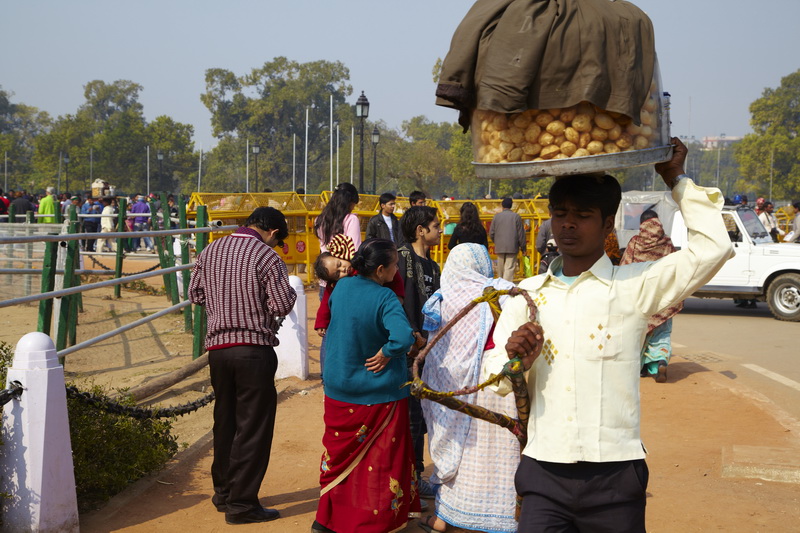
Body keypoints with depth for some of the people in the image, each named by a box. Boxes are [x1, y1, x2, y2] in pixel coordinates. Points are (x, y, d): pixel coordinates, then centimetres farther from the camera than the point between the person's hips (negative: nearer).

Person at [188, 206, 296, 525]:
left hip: (217, 347, 6)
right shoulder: (266, 256, -10)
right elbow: (283, 304, -14)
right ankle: (242, 504, 5)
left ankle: (223, 492, 31)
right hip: (254, 349, -6)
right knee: (253, 427, 2)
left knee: (225, 421, 19)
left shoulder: (211, 251, 8)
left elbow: (195, 294, 14)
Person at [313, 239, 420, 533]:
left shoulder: (342, 286, -5)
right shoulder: (384, 298, -23)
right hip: (379, 395, -5)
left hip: (338, 390, 6)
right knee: (379, 460, 10)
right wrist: (386, 354, -22)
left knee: (340, 453, 20)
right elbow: (403, 337, -38)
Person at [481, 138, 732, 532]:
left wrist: (677, 180, -2)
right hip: (544, 475, 2)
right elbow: (495, 382, 10)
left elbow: (712, 249, -12)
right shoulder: (527, 294, 9)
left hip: (613, 477, -2)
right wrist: (515, 360, -12)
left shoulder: (634, 286, 0)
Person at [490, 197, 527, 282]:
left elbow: (491, 233, 7)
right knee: (510, 268, -7)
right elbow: (521, 233, 0)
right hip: (512, 247, -2)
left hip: (499, 247, 3)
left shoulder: (496, 216, 4)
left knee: (501, 269, 12)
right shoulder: (516, 217, -2)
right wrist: (523, 247, 8)